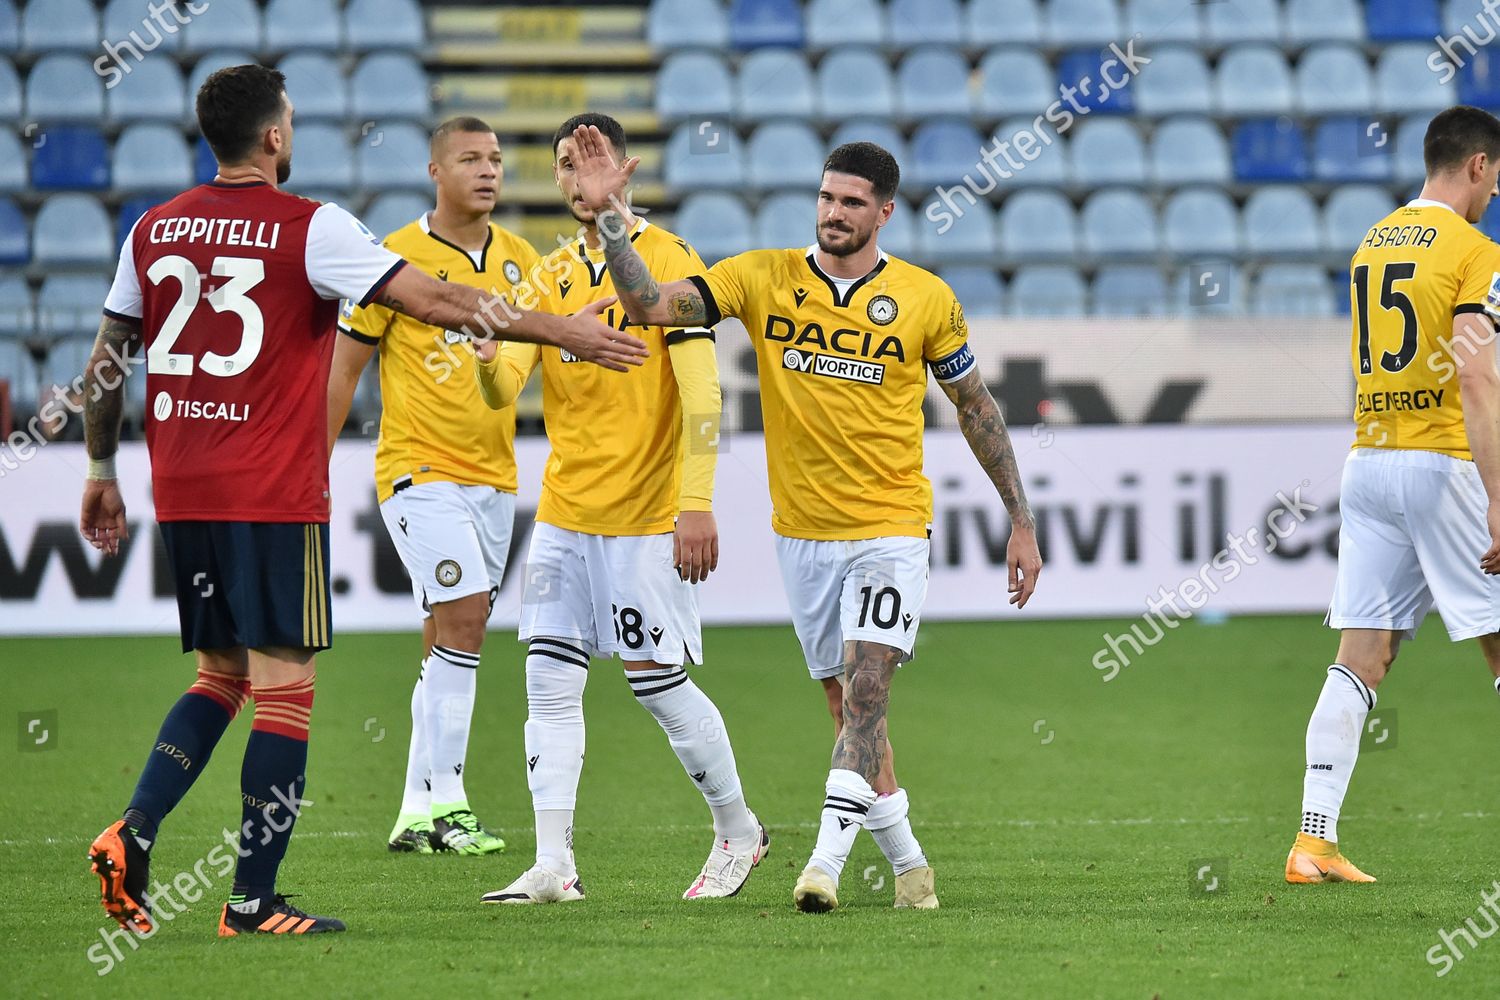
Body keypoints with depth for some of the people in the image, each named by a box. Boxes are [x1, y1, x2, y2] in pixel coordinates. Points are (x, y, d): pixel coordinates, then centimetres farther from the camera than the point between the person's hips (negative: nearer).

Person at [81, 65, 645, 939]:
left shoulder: (155, 231, 8)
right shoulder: (310, 228, -8)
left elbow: (107, 360, 13)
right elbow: (435, 301, -10)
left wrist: (102, 470, 26)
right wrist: (563, 332, -4)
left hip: (182, 497, 6)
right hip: (276, 499, -6)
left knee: (222, 674, 19)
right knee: (285, 686, 0)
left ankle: (134, 833, -1)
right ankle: (253, 901, -1)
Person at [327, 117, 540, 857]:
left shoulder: (519, 259, 8)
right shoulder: (398, 256, -7)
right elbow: (345, 365, -3)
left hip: (493, 475, 6)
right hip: (419, 468, -6)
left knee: (450, 640, 8)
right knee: (463, 617, -18)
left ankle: (418, 813, 13)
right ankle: (443, 802, -15)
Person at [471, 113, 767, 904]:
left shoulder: (667, 262, -7)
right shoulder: (550, 277, 11)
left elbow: (700, 392, -12)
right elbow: (503, 390, 2)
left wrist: (696, 502, -20)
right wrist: (487, 358, -23)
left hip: (646, 514, -6)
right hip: (563, 511, 6)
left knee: (659, 684, -1)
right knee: (549, 680, -3)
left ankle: (738, 830, 19)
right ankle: (553, 864, -3)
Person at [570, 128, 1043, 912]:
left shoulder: (927, 300, -3)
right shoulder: (765, 279, -1)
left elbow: (975, 406, 8)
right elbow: (650, 304, -9)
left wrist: (1021, 521, 9)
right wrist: (608, 216, -23)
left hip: (891, 529, -3)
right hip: (802, 530, 3)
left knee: (864, 692, -17)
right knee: (850, 706, 9)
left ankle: (827, 859, -22)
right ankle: (906, 859, 23)